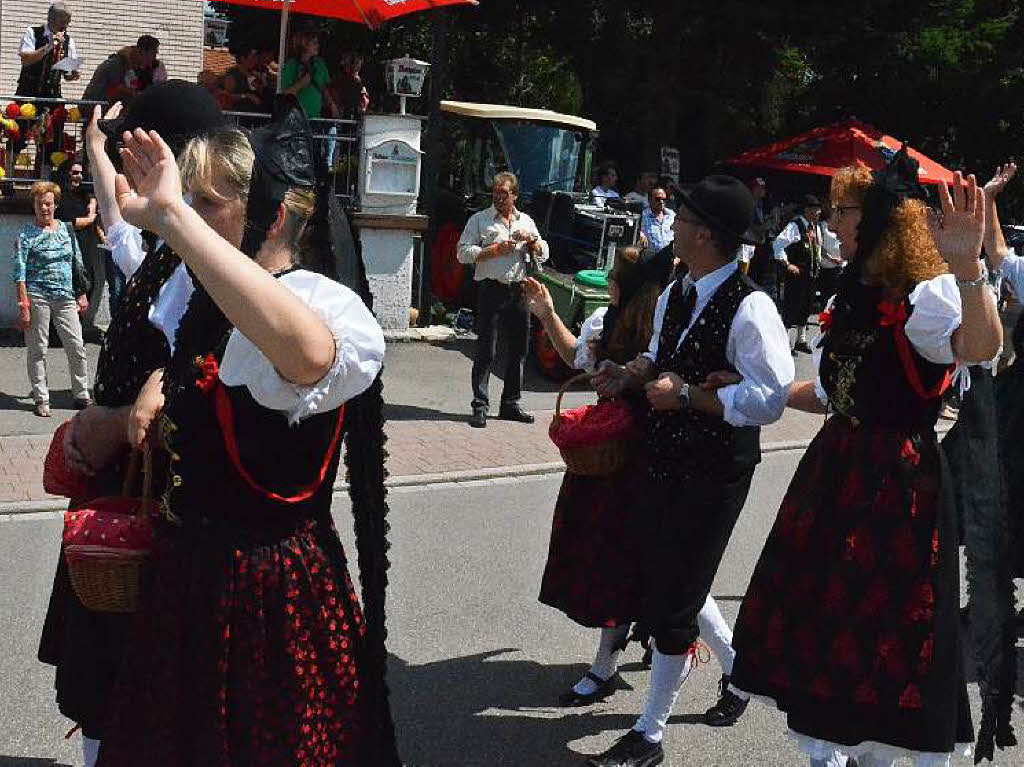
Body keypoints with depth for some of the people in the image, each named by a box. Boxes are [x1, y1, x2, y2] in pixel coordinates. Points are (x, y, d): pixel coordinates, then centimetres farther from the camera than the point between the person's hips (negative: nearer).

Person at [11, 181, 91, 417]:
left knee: (77, 346, 3)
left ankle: (82, 395, 15)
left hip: (66, 298, 4)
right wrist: (23, 305, -13)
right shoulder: (27, 235, -4)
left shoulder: (66, 229, 10)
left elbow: (78, 264, 16)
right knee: (37, 349, 2)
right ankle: (41, 399, 12)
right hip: (37, 298, -4)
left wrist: (82, 295, 13)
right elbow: (18, 272, -7)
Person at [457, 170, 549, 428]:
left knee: (518, 349, 8)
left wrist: (530, 240, -4)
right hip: (490, 289, -4)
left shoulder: (526, 221, 17)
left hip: (518, 291, 4)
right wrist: (496, 250, -12)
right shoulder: (479, 220, 5)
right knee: (485, 351, -3)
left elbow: (543, 255, 16)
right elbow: (464, 253, -4)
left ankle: (510, 403, 20)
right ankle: (480, 407, 1)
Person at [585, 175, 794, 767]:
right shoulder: (675, 295, 6)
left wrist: (687, 395, -24)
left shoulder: (749, 308, -21)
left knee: (673, 600, 0)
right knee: (673, 581, 20)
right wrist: (631, 374, 3)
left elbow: (769, 400, -26)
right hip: (666, 461, 8)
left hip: (715, 473, -8)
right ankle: (735, 665, 46)